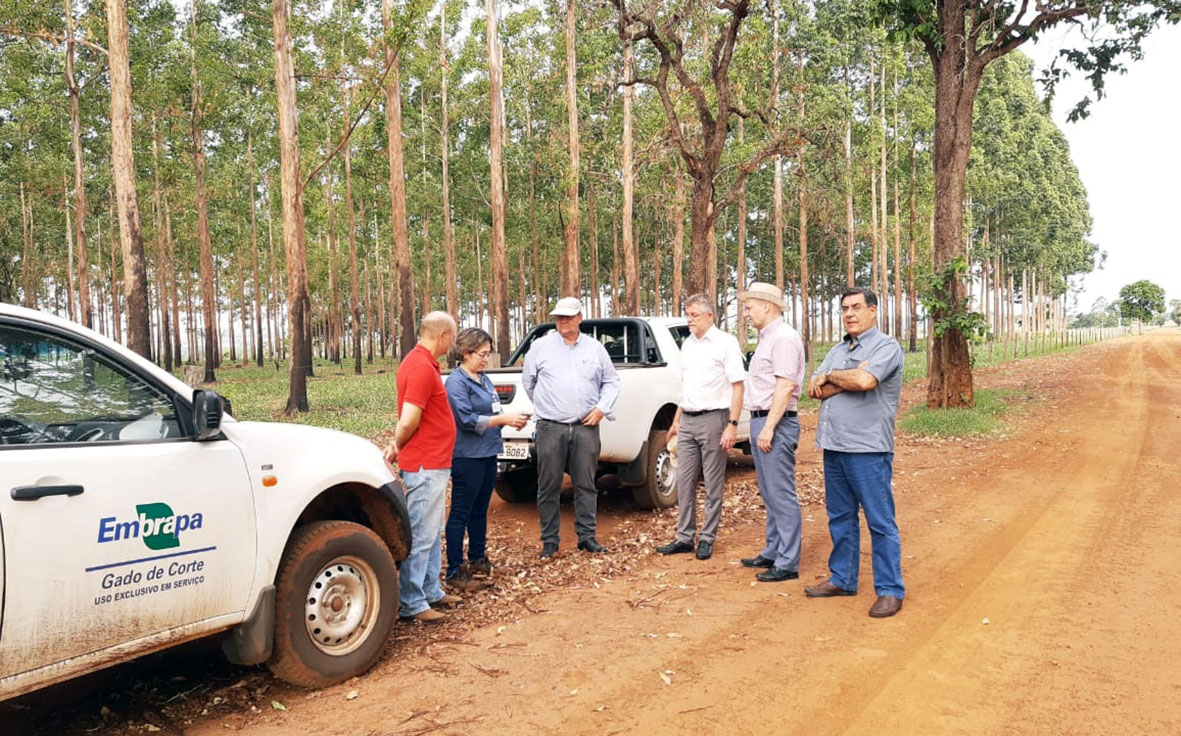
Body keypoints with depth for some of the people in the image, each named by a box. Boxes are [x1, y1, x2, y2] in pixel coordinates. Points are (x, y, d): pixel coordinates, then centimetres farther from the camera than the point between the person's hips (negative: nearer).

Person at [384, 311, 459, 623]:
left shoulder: (421, 362, 13)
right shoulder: (422, 368, -21)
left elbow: (408, 421, 16)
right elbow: (408, 423, -23)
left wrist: (397, 445, 6)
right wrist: (398, 447, -6)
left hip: (433, 464, 11)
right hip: (426, 466, -10)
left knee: (432, 533, 19)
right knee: (421, 535, -3)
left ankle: (431, 590, 30)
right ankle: (412, 603, 5)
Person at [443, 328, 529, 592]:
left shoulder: (484, 379, 14)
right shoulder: (456, 382, -14)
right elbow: (468, 420, -20)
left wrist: (512, 419, 2)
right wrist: (504, 419, -19)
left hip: (487, 454, 9)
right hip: (467, 457, -9)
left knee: (479, 510, 18)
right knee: (460, 513, -2)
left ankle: (477, 559, 32)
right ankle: (454, 572, 3)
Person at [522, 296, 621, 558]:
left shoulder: (595, 348, 9)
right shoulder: (540, 346, 4)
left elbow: (611, 381, 14)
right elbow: (528, 382, 13)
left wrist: (601, 408, 1)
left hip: (586, 428, 1)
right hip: (551, 428, -1)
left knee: (586, 485, 6)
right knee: (548, 487, 2)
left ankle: (587, 537, 17)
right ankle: (549, 541, 12)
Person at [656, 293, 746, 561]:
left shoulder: (725, 342, -6)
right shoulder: (687, 344, 14)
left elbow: (737, 386, -9)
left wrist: (732, 425, -16)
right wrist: (676, 420, 20)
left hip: (713, 419, -7)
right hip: (688, 421, 7)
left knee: (713, 484, 2)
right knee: (684, 481, 8)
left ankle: (707, 539, 11)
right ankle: (685, 537, 17)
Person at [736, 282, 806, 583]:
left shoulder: (784, 338, -13)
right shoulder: (767, 338, 18)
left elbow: (785, 387, -20)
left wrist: (768, 427, -22)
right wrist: (759, 425, 17)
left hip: (775, 423, -10)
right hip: (762, 422, 10)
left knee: (782, 495, -5)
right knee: (770, 495, 16)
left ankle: (787, 563, 0)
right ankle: (772, 553, 25)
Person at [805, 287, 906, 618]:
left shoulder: (887, 346, -6)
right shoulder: (838, 350, 17)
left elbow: (865, 380, -24)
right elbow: (815, 390, 5)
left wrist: (830, 376, -6)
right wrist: (849, 379, -10)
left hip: (868, 449, -8)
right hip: (833, 446, 8)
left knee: (880, 522, -1)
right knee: (840, 517, 15)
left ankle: (890, 590, 7)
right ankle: (842, 579, 26)